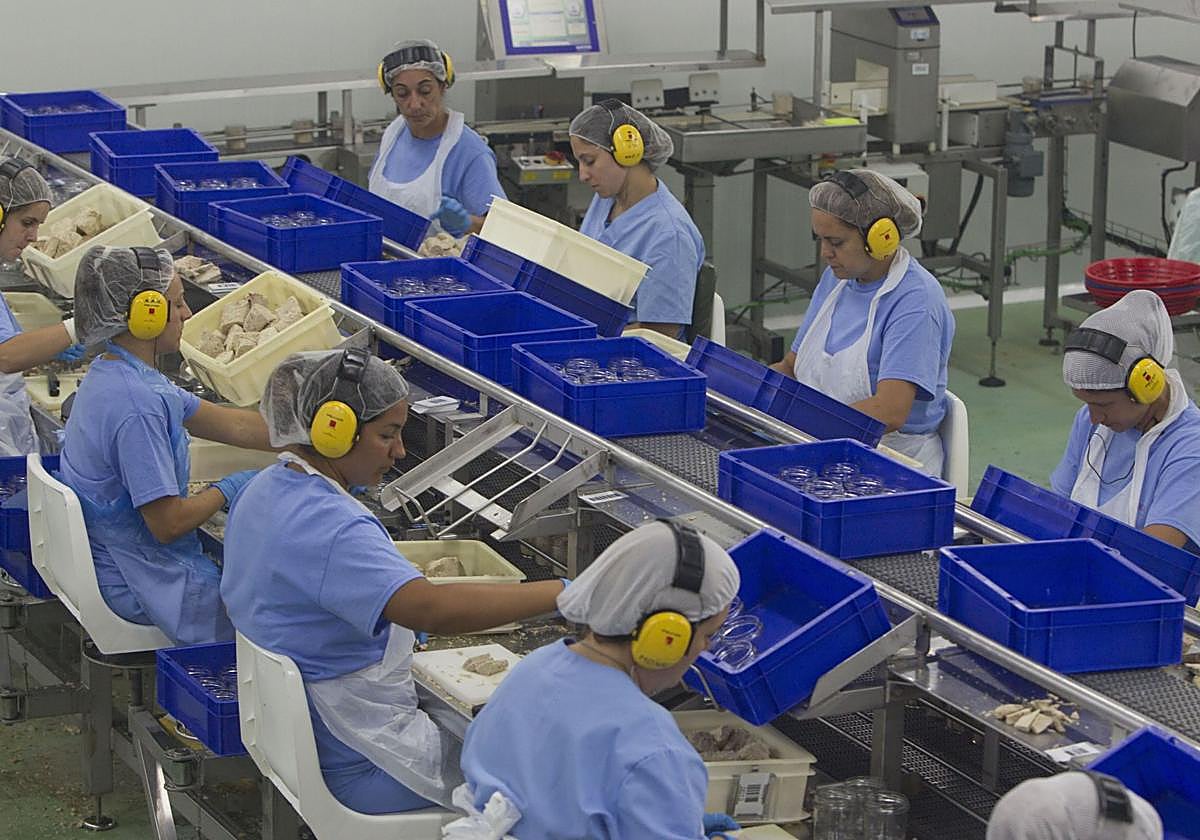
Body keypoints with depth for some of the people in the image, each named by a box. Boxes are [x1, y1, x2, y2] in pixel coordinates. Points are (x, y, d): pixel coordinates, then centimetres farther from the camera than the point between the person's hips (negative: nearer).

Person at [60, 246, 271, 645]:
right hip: (144, 582, -9)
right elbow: (169, 523, -25)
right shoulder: (136, 405, -27)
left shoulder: (110, 374, 5)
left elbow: (232, 425, 10)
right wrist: (230, 488, -8)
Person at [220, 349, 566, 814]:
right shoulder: (327, 528, -31)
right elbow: (431, 608, -43)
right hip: (355, 768, -10)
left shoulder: (266, 491, 3)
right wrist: (563, 594, -40)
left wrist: (397, 625, 10)